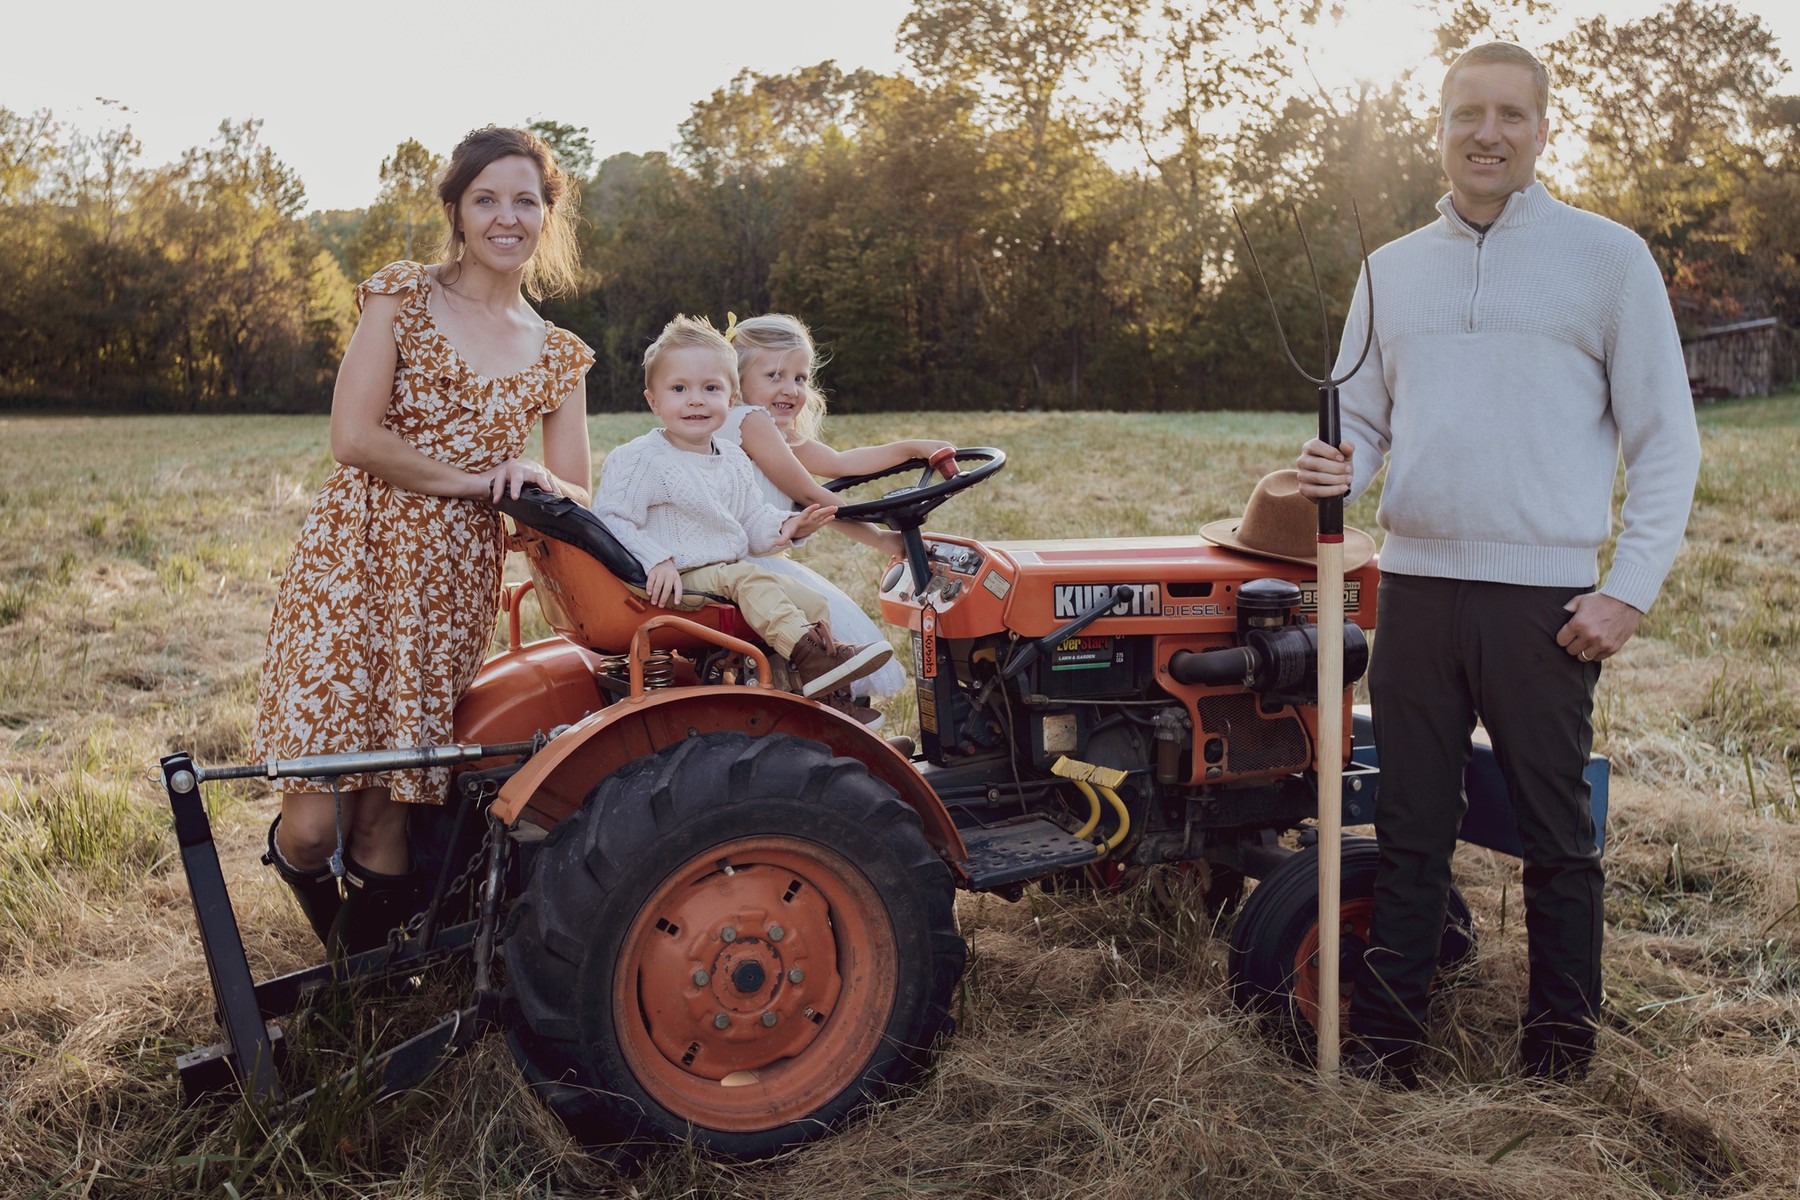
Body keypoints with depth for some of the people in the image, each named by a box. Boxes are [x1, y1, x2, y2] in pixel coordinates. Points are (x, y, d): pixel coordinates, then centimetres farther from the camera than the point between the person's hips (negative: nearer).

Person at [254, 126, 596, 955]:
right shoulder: (401, 297, 1)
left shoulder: (560, 357, 13)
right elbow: (353, 437, -10)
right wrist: (474, 478, -7)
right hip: (350, 563, -3)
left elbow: (576, 502, 8)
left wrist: (539, 480, -14)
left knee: (386, 813, 5)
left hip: (454, 585, 3)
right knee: (315, 819, -6)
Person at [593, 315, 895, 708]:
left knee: (813, 602, 0)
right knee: (746, 579, -31)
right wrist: (657, 560, -30)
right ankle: (809, 658, -37)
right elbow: (610, 522, -17)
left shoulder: (734, 462, 12)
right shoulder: (640, 461, -11)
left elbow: (752, 524, 18)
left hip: (734, 569, 8)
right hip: (680, 581, -8)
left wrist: (785, 526, -3)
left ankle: (829, 697, 3)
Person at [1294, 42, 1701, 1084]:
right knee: (1411, 831, 9)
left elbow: (1667, 440, 0)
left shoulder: (1608, 256, 1)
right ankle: (1386, 1038, 18)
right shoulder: (1392, 269, 12)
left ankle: (1563, 1041, 23)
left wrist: (1630, 589, -8)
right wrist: (1336, 473, -8)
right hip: (1416, 587, 3)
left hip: (1544, 597, -3)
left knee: (1558, 836, 8)